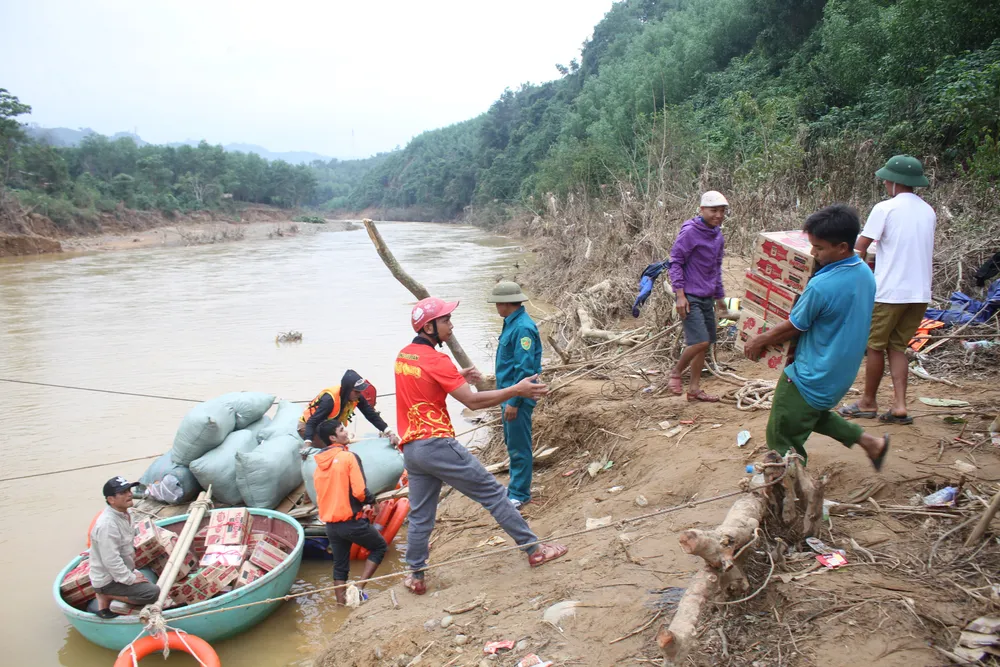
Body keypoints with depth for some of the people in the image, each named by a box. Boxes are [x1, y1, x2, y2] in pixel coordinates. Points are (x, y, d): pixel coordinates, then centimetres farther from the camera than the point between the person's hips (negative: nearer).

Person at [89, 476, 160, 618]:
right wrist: (130, 579, -20)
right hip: (107, 580, -10)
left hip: (123, 571, 10)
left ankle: (106, 595, 10)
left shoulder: (123, 514, 4)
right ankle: (107, 597, -7)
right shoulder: (107, 524, -27)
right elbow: (111, 560, -28)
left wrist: (133, 573, 12)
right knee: (152, 592, -20)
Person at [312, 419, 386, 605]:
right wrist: (370, 501, 1)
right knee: (379, 547, 15)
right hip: (352, 521, -6)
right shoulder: (349, 457, -13)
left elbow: (319, 497, 13)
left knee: (340, 566, 18)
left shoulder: (319, 464, 8)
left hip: (331, 524, 6)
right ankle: (359, 587, 3)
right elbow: (360, 491, -19)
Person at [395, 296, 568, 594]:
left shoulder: (403, 356, 11)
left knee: (420, 516, 16)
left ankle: (415, 576, 21)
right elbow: (473, 401, -15)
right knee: (493, 493, 2)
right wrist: (517, 391, -10)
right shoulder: (436, 360, -14)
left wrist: (458, 377, 15)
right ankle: (534, 550, 9)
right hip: (437, 444, -8)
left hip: (410, 448, 8)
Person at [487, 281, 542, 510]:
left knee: (519, 446, 0)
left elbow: (525, 368, -24)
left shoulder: (523, 328, -21)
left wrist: (514, 401, -22)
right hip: (508, 392, 10)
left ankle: (520, 493, 12)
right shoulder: (511, 323, 10)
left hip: (518, 397, -10)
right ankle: (518, 484, 34)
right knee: (511, 442, 20)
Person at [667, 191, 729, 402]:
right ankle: (676, 373, 8)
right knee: (700, 341, -16)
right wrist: (680, 295, -19)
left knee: (704, 344, 10)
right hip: (690, 297, -8)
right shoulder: (690, 232, -13)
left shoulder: (718, 236, 11)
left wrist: (719, 295, 26)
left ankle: (694, 389, 20)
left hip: (707, 297, 8)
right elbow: (675, 262, -13)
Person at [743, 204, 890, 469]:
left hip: (810, 379, -9)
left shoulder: (821, 286, -27)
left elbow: (793, 328, -14)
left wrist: (759, 341, 3)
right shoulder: (866, 274, -1)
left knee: (782, 440, 5)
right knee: (813, 414, 32)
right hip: (842, 373, 9)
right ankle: (869, 442, 29)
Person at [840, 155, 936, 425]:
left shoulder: (885, 208, -10)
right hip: (920, 293, 6)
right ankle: (899, 405, 7)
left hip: (889, 291, -6)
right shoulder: (928, 211, 11)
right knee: (897, 346, 14)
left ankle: (868, 402, 20)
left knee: (876, 346, 8)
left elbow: (859, 249, -10)